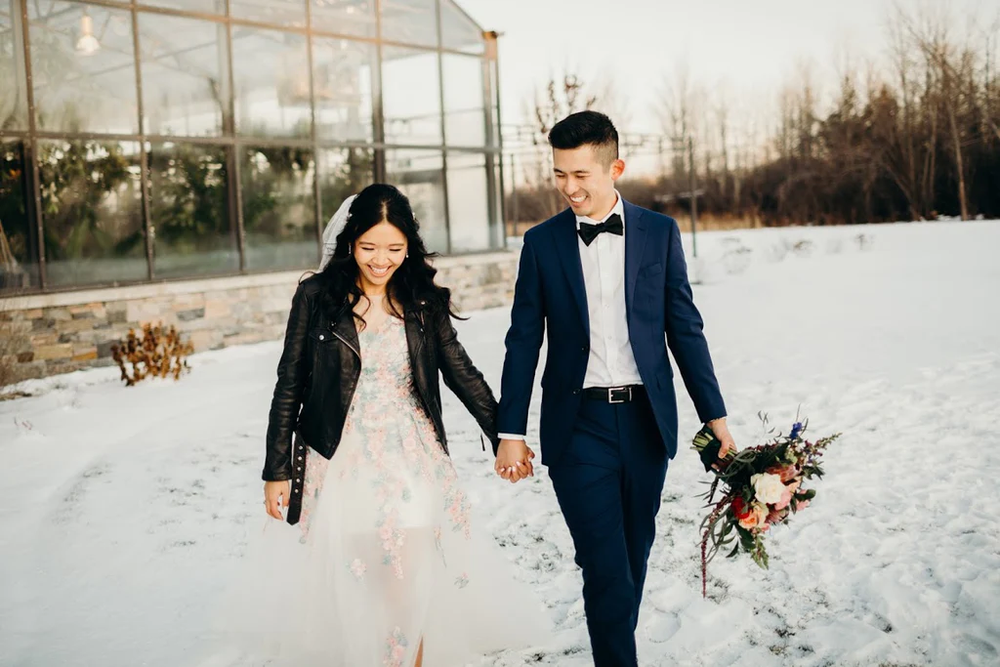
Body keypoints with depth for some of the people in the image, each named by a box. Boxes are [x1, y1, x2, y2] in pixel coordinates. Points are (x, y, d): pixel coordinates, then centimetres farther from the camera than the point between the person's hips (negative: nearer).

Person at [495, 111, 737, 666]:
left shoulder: (660, 232, 3)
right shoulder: (542, 242, 1)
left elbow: (685, 328, 5)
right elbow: (524, 342, 3)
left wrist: (716, 416, 2)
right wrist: (512, 433, 0)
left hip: (646, 419, 2)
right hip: (578, 426, -1)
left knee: (635, 554, 14)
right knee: (606, 567, -6)